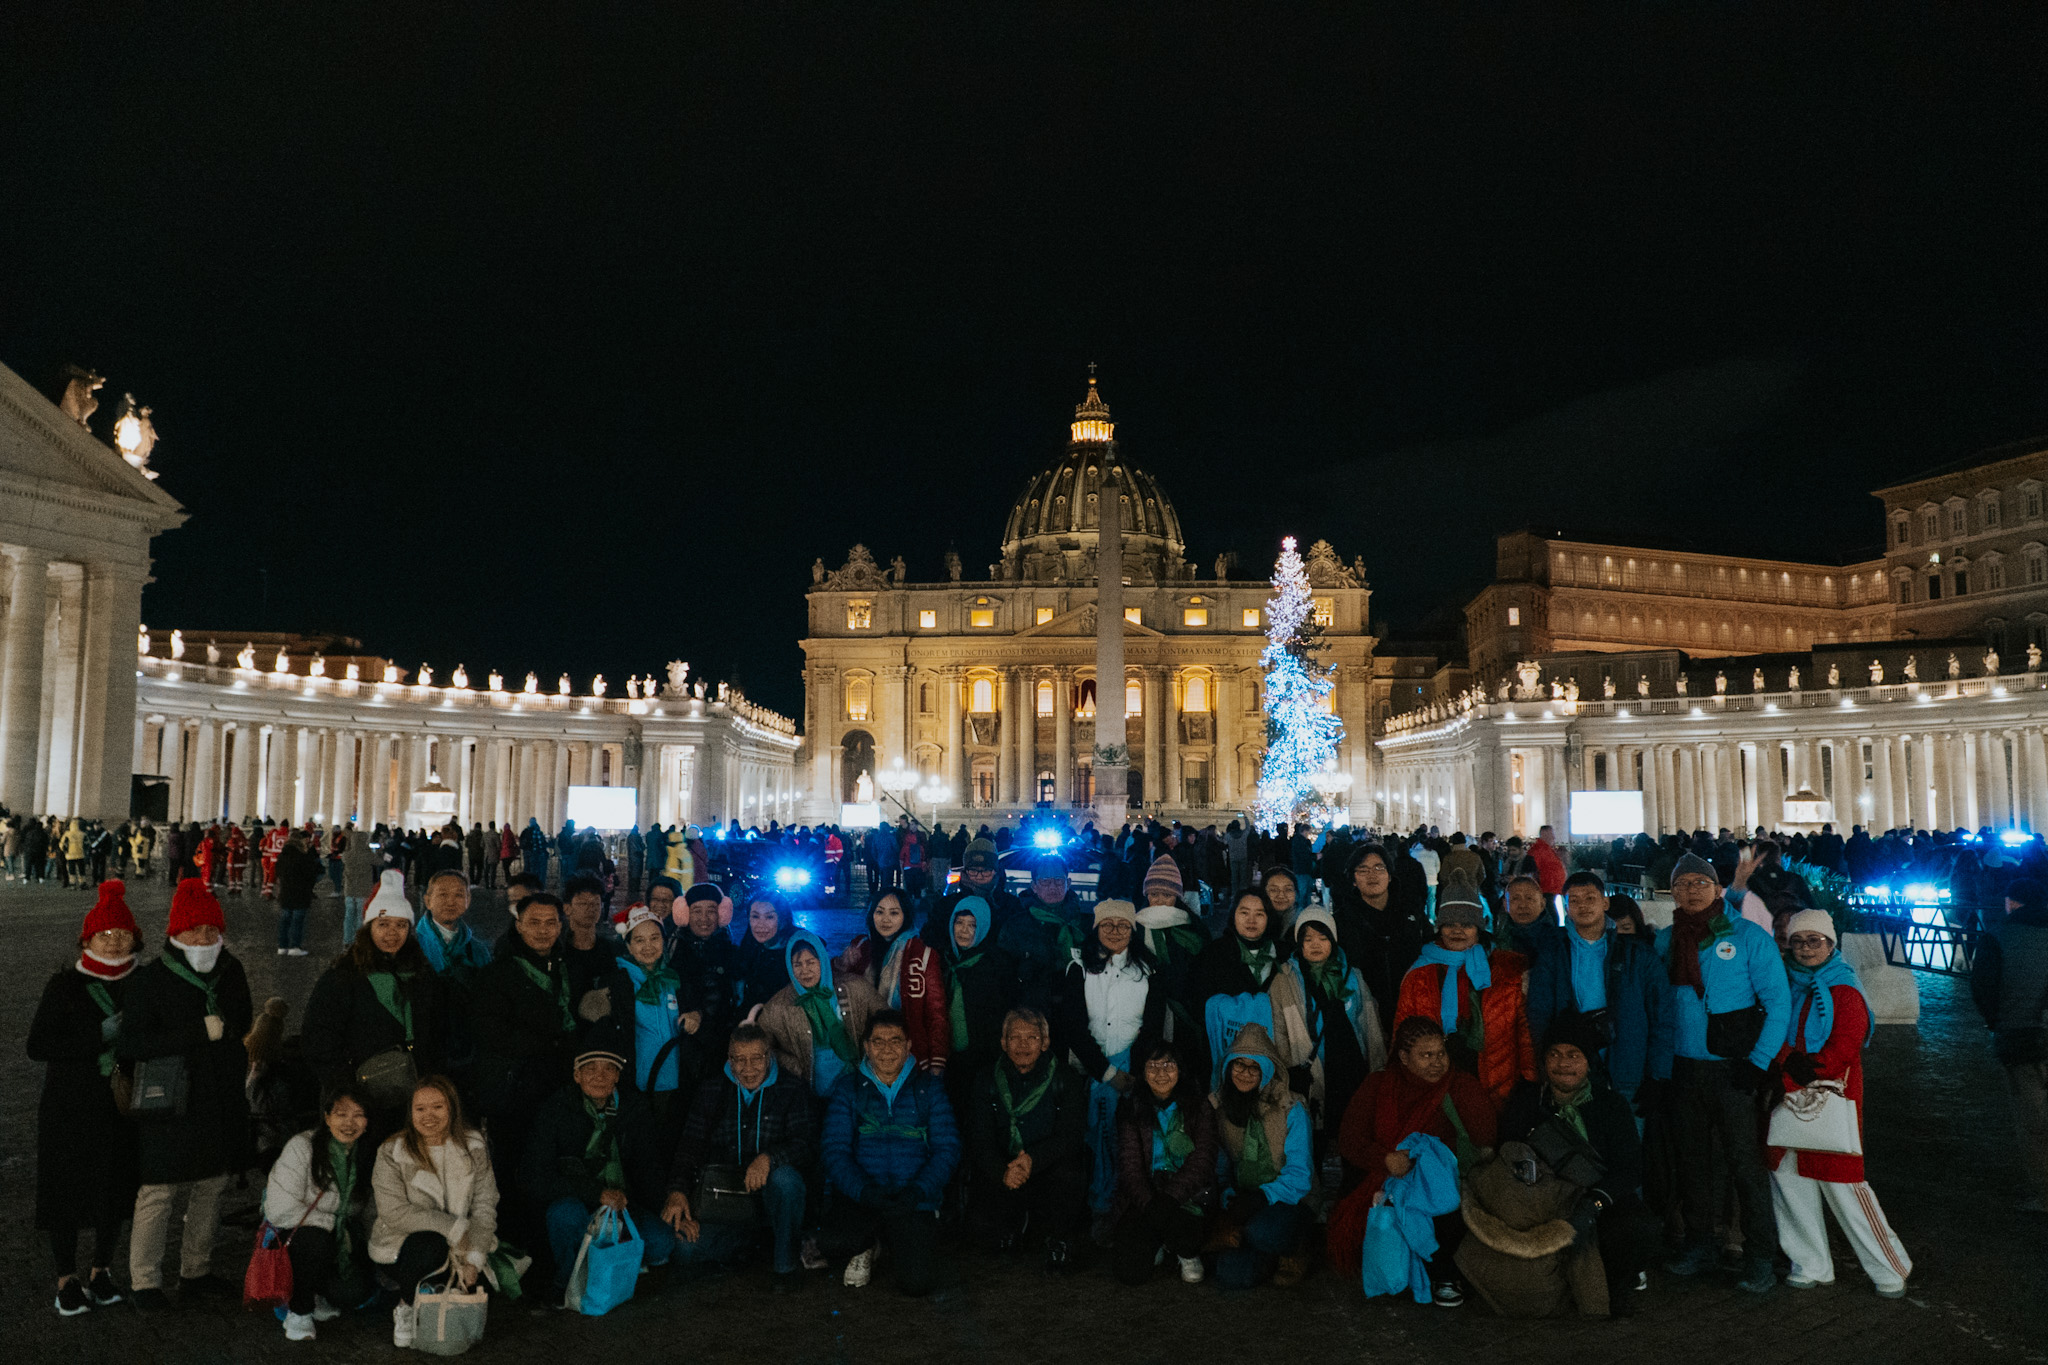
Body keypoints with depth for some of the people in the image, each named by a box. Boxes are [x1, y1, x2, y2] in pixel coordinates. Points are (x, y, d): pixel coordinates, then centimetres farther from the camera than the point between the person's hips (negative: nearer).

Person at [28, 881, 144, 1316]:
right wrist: (101, 1035, -21)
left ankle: (100, 1269, 31)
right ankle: (67, 1279, 23)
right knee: (66, 1190, 5)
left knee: (116, 1187, 11)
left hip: (124, 1106, 3)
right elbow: (38, 1046, -14)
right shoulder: (65, 985, -9)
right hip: (70, 1106, -2)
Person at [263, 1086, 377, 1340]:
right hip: (294, 1233, -4)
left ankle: (321, 1299, 13)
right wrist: (332, 1224, -20)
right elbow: (280, 1209, -21)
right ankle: (298, 1311, -12)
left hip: (340, 1239, 4)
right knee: (316, 1241, -37)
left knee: (356, 1290, -22)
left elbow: (369, 1208, 10)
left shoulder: (367, 1155, 0)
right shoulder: (302, 1147, -16)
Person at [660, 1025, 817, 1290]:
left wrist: (768, 1158, -32)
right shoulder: (711, 1092, 8)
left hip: (770, 1195, -2)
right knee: (685, 1247, -24)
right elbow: (691, 1146, 3)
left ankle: (786, 1261, -12)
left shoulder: (792, 1091, -1)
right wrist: (677, 1190, -16)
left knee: (784, 1177, -37)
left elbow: (807, 1148, -12)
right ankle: (753, 1236, 5)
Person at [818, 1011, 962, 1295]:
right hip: (860, 1198, 0)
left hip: (915, 1201, 0)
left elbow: (947, 1149, 3)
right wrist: (864, 1190, -18)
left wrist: (918, 1191, -15)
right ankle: (866, 1246, 7)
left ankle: (895, 1242, 15)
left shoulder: (928, 1088, 8)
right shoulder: (849, 1088, 8)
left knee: (918, 1283, -20)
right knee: (831, 1242, -31)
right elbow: (835, 1151, 0)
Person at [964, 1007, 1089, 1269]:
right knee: (984, 1228, -21)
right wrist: (1002, 1172, -26)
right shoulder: (987, 1082, 3)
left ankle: (1057, 1238, -2)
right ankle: (1016, 1221, 17)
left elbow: (1071, 1135, -10)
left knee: (1069, 1175, -34)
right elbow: (979, 1139, -4)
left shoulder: (1065, 1079, -1)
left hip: (1048, 1170, -2)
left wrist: (1034, 1159, -29)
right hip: (1000, 1176, 2)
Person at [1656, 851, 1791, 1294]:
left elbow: (1778, 1003, -7)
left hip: (1731, 1070, -4)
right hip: (1683, 1069, 4)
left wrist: (1758, 1062, -13)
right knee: (1692, 1159, 13)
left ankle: (1760, 1256, 12)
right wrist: (1664, 1057, 6)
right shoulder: (1664, 942, 7)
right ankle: (1699, 1246, 26)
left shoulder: (1748, 937, -6)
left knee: (1745, 1162, -1)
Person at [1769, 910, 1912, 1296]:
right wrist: (1790, 1062, -8)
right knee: (1787, 1177, 7)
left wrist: (1798, 1075, -18)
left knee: (1843, 1185, -4)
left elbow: (1843, 1049, -14)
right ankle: (1811, 1265, 20)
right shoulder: (1788, 985, 11)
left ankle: (1890, 1271, 13)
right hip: (1789, 1099, 6)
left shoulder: (1844, 990, -7)